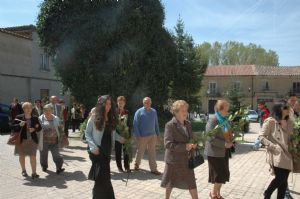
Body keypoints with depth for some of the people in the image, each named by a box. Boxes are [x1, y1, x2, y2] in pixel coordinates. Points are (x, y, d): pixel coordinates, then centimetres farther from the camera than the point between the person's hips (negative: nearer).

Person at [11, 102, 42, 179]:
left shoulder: (35, 118, 1)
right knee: (21, 155, 15)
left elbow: (39, 127, 7)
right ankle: (23, 170, 35)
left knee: (33, 156, -5)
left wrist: (34, 129, -12)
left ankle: (34, 173, 0)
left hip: (32, 140, 0)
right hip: (21, 140, 1)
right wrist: (20, 125, -19)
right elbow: (13, 127, -1)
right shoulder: (18, 117, -2)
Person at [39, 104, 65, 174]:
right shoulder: (40, 118, 1)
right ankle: (44, 167, 32)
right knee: (43, 154, 12)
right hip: (44, 140, 0)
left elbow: (59, 128, 12)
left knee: (56, 154, -6)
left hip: (54, 140, 0)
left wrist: (60, 137, 8)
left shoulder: (56, 118, 5)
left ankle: (59, 168, -4)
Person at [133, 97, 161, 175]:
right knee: (140, 151, 12)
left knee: (152, 153, 4)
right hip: (142, 136, -3)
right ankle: (137, 164, 35)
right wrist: (138, 136, -14)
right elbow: (135, 125, -9)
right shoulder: (139, 112, -7)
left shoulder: (154, 112, 6)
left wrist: (158, 135, 10)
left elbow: (156, 124, 11)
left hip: (152, 136, 3)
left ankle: (154, 169, 10)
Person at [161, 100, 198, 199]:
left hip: (186, 158, 5)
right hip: (174, 159, -5)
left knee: (191, 182, 10)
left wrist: (193, 144, -7)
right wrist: (184, 147, -27)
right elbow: (168, 144, -21)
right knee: (171, 182, 14)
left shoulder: (188, 124, 4)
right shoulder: (170, 125, -16)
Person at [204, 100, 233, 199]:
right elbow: (211, 138, -22)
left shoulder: (225, 119, 10)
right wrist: (224, 144, -22)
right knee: (220, 174, -2)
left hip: (223, 151, 8)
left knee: (223, 174, 13)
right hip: (215, 152, -8)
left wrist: (230, 141, 4)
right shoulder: (213, 120, -16)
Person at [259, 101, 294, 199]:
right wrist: (274, 146, -16)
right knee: (280, 178, -11)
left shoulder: (289, 122, 11)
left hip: (287, 155, 6)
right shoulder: (270, 121, -7)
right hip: (276, 154, -6)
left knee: (284, 180, 6)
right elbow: (262, 137, -8)